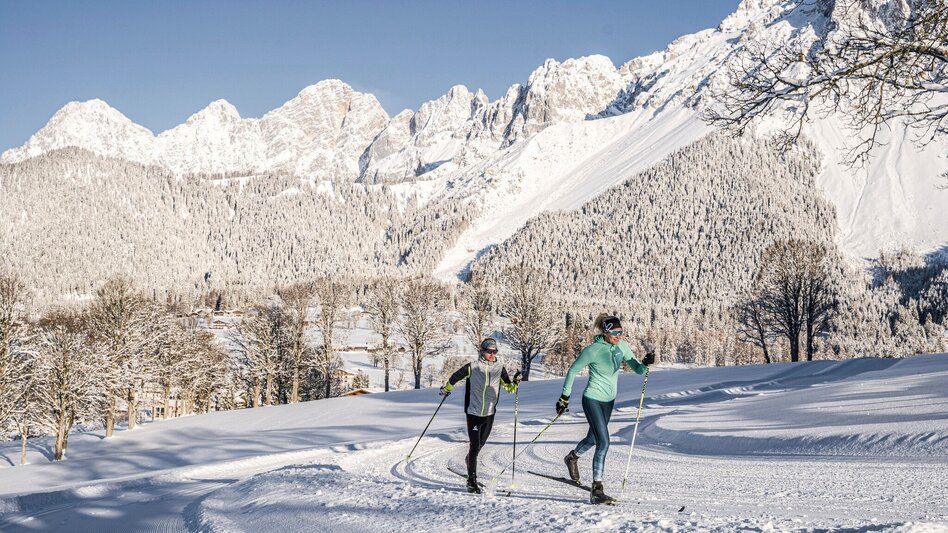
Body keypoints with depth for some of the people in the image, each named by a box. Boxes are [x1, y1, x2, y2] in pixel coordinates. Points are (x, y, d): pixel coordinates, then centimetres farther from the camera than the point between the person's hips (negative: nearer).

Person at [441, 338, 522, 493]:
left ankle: (470, 460, 48)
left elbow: (509, 388, 4)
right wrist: (446, 388, 19)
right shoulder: (472, 367, -6)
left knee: (480, 445, 17)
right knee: (475, 446, -9)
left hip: (489, 414, 4)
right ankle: (472, 481, -5)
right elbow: (455, 377, 9)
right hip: (473, 413, -4)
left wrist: (515, 381, -15)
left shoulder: (499, 369, 3)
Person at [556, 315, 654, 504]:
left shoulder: (621, 346, -4)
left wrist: (646, 363, -26)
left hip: (609, 400, 7)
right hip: (593, 400, -7)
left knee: (594, 438, 23)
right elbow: (573, 370, -9)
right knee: (604, 443, -15)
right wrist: (565, 396, -5)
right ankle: (596, 490, -11)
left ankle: (573, 457, 54)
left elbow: (637, 369, -3)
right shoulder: (593, 350, -21)